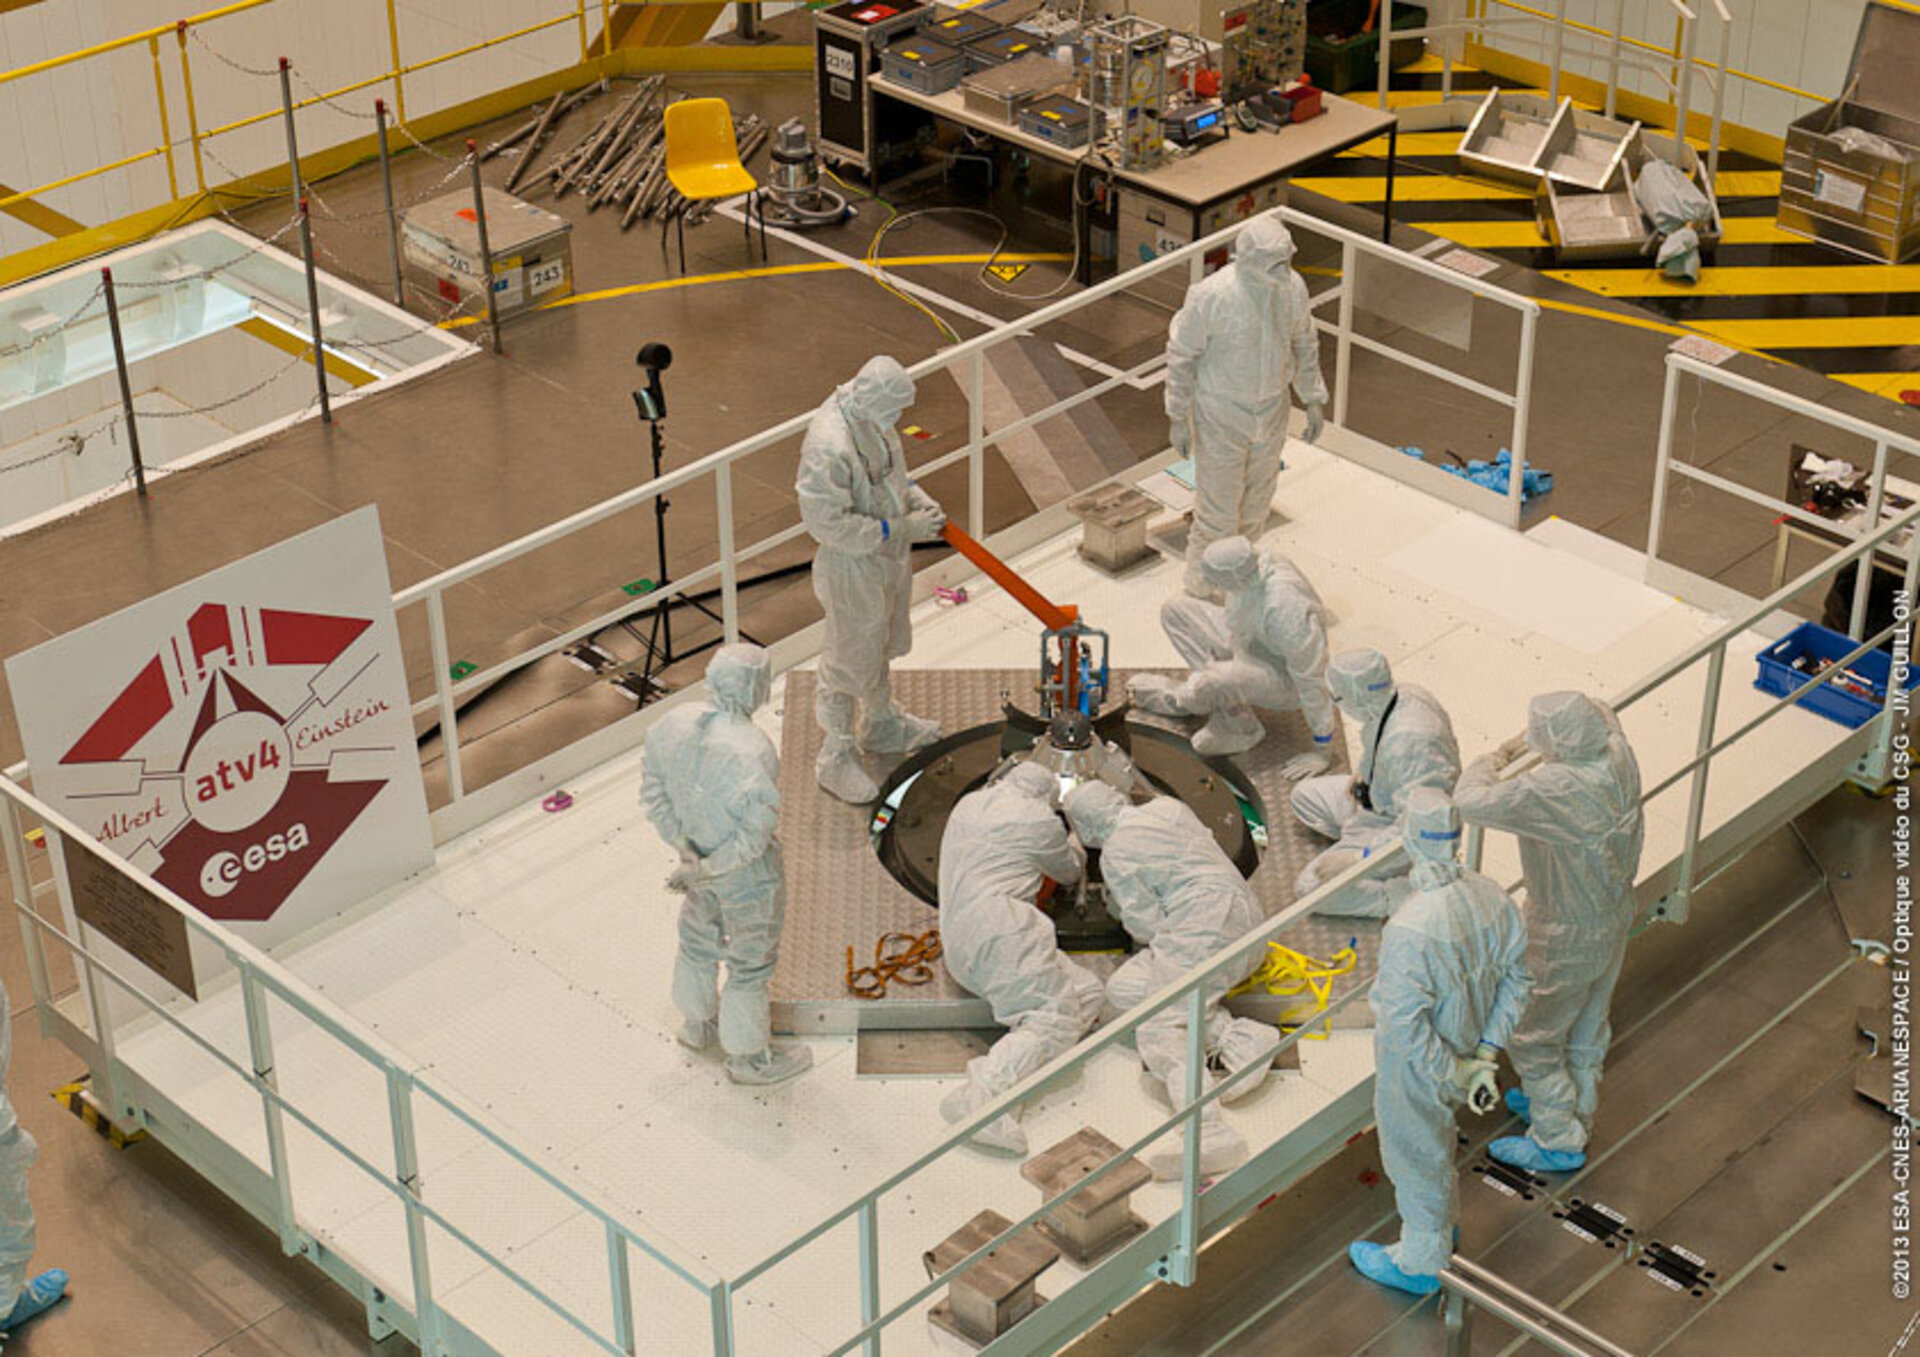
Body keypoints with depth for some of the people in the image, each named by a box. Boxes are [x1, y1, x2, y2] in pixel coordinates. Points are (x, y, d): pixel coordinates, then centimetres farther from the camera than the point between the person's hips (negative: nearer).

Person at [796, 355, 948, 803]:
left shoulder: (871, 416, -7)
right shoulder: (828, 447, -35)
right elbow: (828, 523, -31)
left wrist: (913, 494, -5)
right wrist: (904, 530, -26)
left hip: (889, 552, 9)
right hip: (853, 567, -9)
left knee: (883, 643, 28)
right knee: (850, 660, 8)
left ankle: (882, 725, 51)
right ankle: (836, 757, 27)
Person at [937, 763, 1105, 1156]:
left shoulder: (968, 805, 26)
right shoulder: (1039, 821, 5)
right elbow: (1069, 872, 22)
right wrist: (1073, 845, 45)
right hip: (1000, 931, -9)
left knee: (1089, 992, 8)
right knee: (1055, 1017, -21)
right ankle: (982, 1095, -42)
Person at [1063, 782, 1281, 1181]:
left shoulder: (1115, 855, -2)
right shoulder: (1167, 807, 20)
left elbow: (1148, 925, -6)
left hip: (1205, 927, -9)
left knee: (1159, 1031, -18)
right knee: (1122, 988, 8)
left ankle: (1208, 1130, -44)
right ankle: (1232, 1033, -12)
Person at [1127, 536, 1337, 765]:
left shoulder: (1285, 607, -38)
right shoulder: (1251, 564, -15)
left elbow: (1312, 678, -27)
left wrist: (1323, 750, -19)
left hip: (1283, 678, -9)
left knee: (1205, 686, -36)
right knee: (1174, 610, -3)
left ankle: (1179, 699, 6)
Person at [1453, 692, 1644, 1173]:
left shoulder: (1552, 790, -39)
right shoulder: (1618, 754, -16)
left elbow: (1471, 802, -37)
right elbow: (1604, 715, 8)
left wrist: (1493, 760, -18)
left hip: (1566, 941, -8)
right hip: (1615, 918, 8)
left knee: (1533, 1038, 15)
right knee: (1588, 1029, 28)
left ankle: (1558, 1142, 30)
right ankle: (1576, 1107, 50)